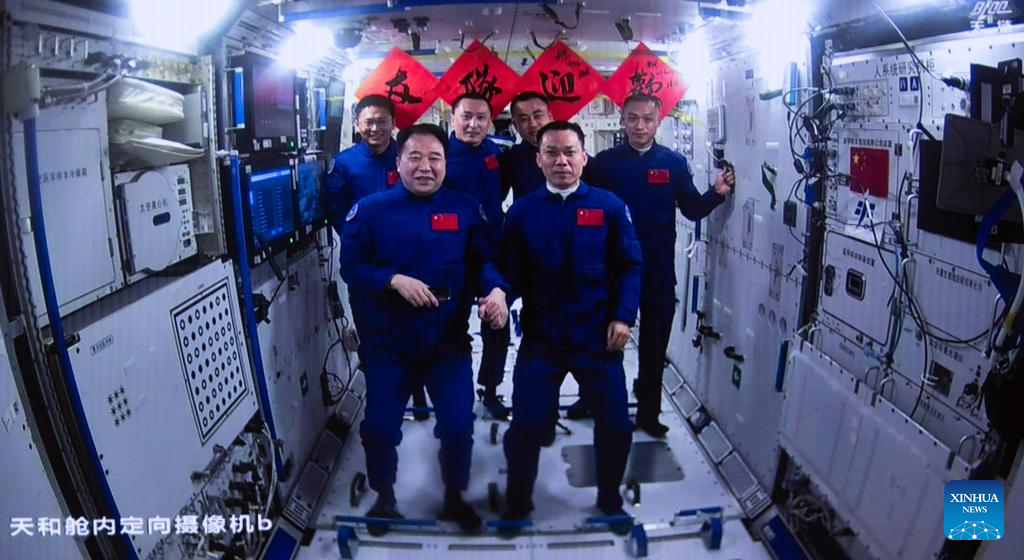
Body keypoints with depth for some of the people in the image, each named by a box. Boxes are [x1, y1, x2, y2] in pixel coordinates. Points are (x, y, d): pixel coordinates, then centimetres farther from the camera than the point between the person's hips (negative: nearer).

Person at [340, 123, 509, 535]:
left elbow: (484, 261, -1)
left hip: (450, 339, 1)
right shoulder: (370, 210, -4)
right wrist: (395, 280, -21)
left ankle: (454, 497, 32)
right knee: (379, 425, 6)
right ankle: (384, 498, 34)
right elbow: (351, 267, -6)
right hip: (388, 340, 0)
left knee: (458, 424, 4)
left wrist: (496, 290, -22)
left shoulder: (465, 209, 0)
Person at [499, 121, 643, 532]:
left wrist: (623, 316, -8)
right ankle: (517, 506, 28)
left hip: (598, 337, 1)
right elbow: (510, 272, -2)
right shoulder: (522, 211, 1)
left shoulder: (609, 206, 0)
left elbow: (630, 267, 1)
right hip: (540, 338, 0)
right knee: (525, 425, 4)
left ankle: (609, 502, 36)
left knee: (616, 424, 9)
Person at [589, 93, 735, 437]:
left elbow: (693, 210, 1)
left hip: (659, 271, 1)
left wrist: (717, 193, -16)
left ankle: (648, 413, 28)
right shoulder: (605, 162, -4)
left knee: (654, 347, 12)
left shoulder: (674, 162, 1)